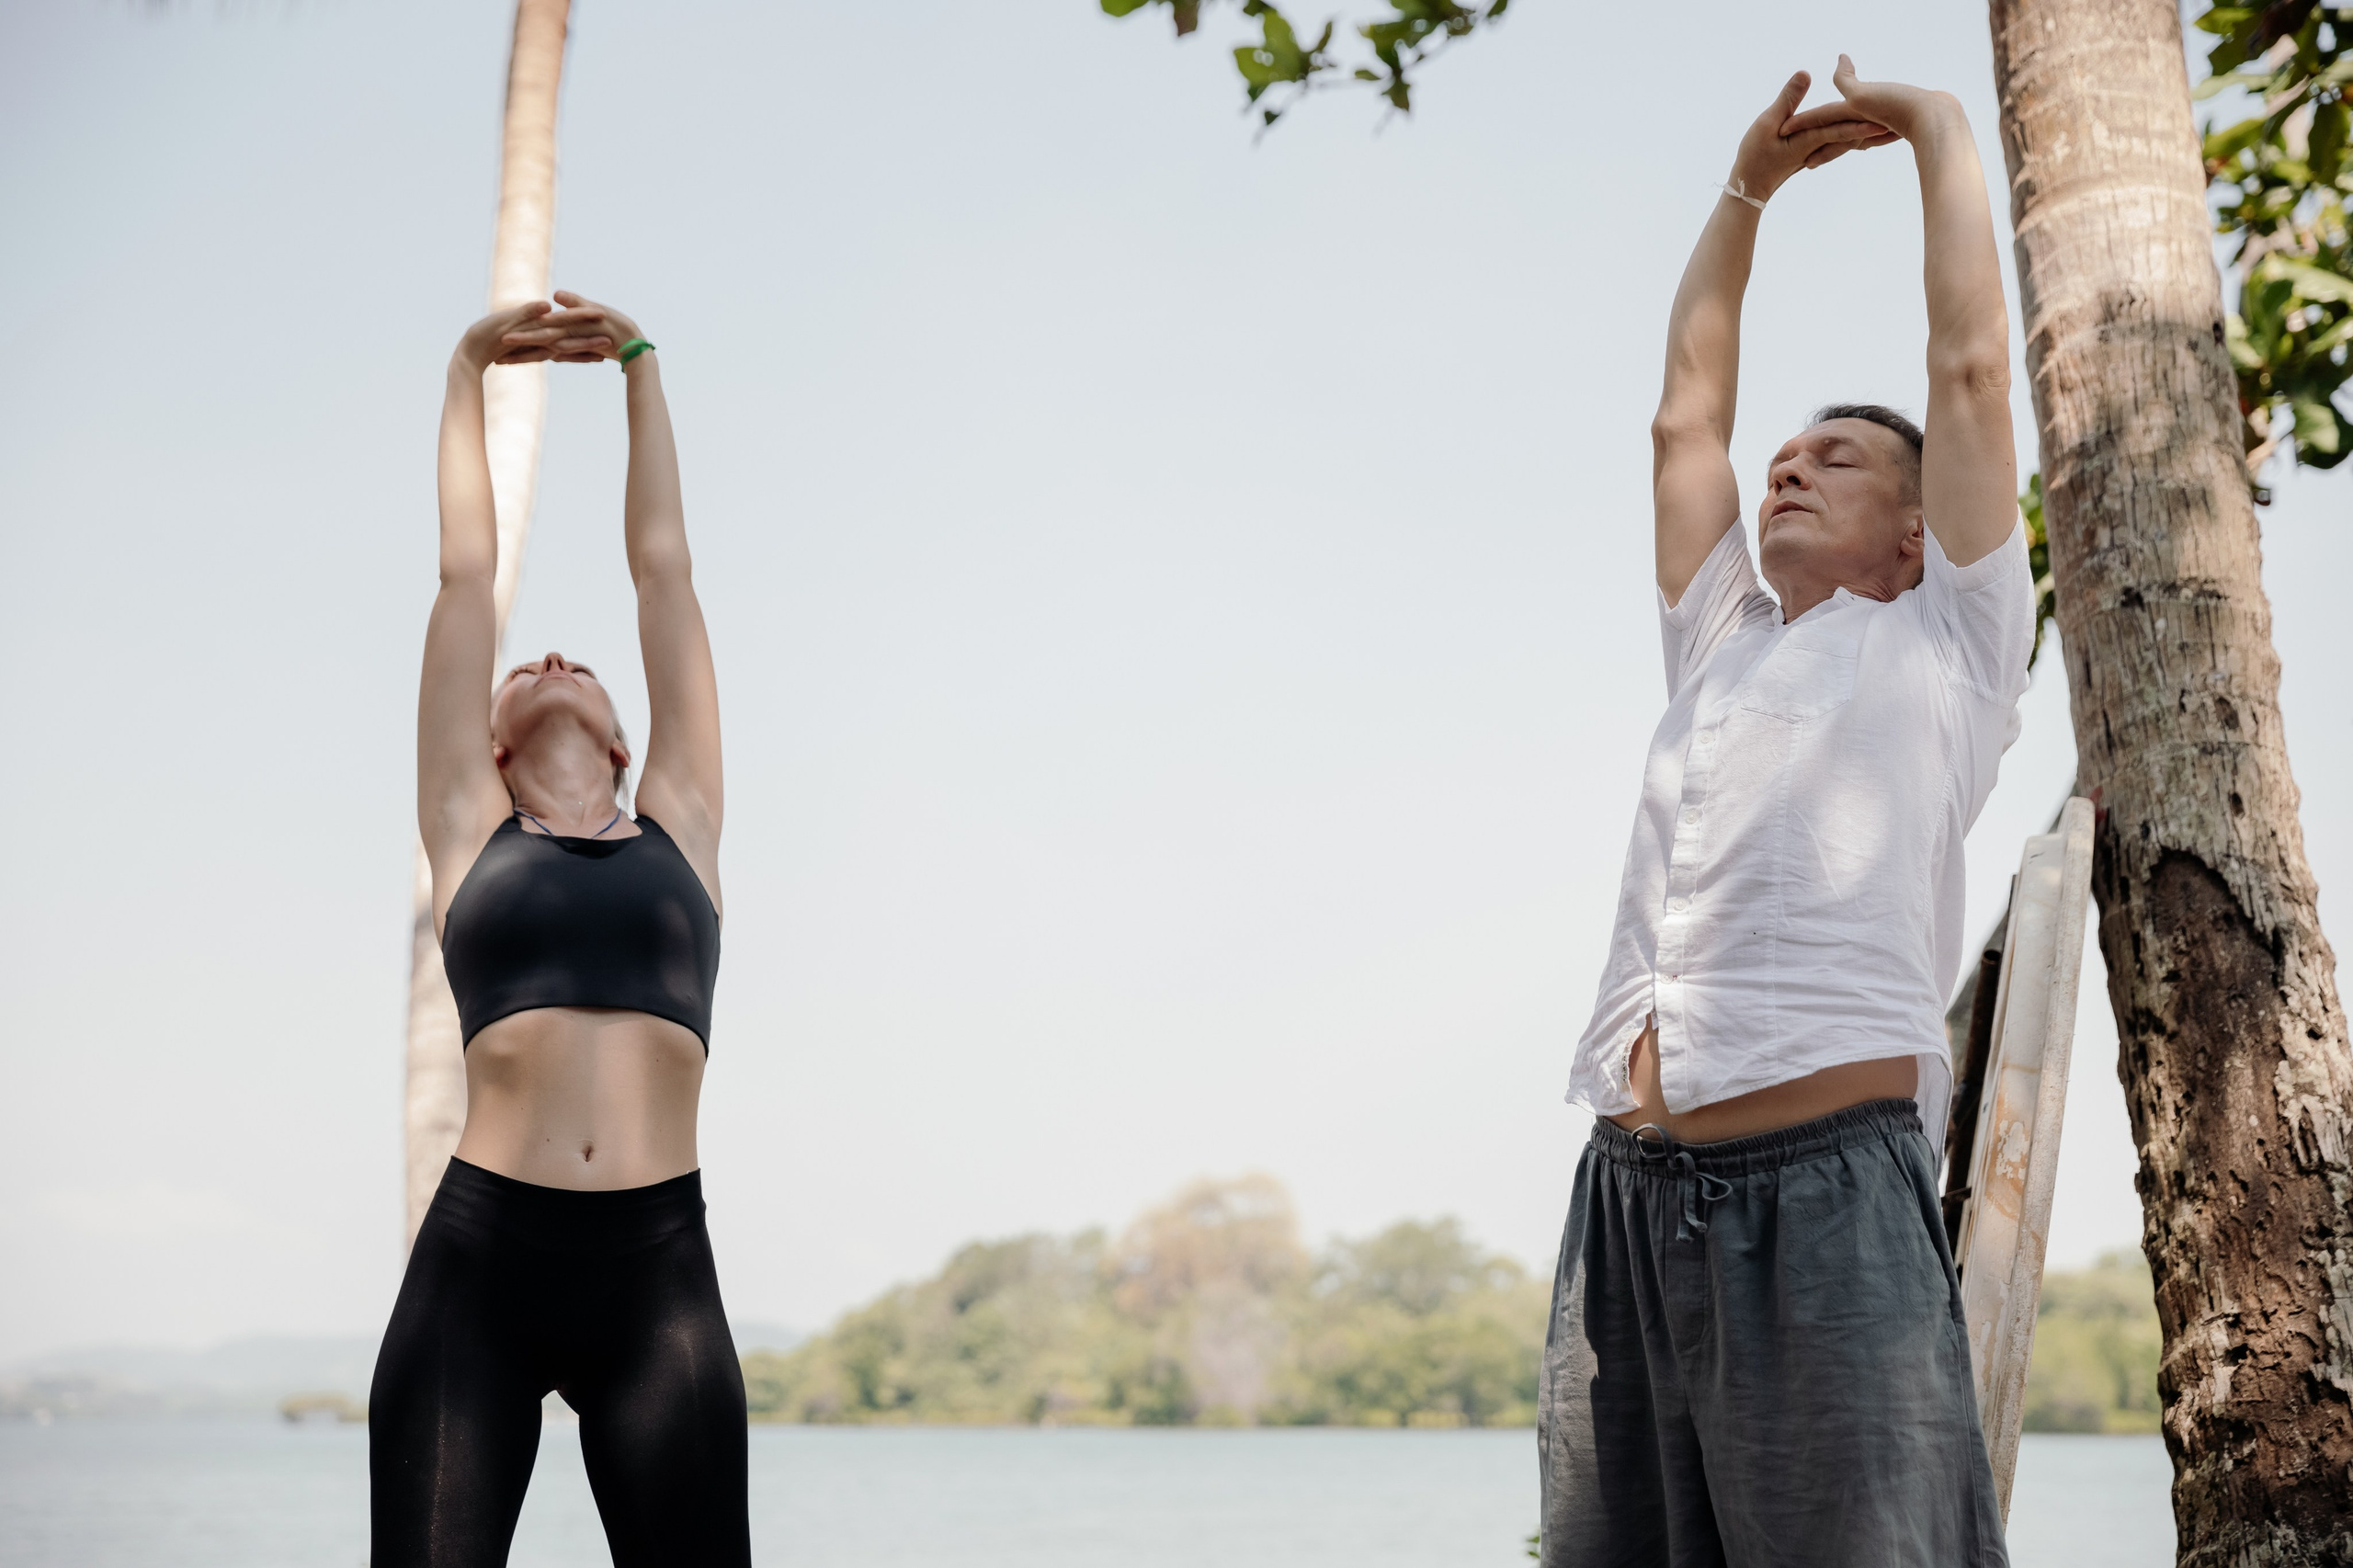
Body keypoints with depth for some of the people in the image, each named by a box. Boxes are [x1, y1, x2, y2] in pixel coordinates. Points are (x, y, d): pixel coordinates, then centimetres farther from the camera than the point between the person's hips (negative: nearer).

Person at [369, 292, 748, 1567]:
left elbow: (663, 569, 21)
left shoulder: (680, 828, 17)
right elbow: (465, 575, 18)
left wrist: (640, 369, 27)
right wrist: (467, 375, 25)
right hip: (479, 1257, -1)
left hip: (657, 1265, 1)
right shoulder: (471, 830, 14)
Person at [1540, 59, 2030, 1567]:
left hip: (1827, 1189, -5)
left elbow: (1974, 365, 10)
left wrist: (1940, 131, 20)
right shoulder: (1724, 646, 27)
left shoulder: (1945, 642, 13)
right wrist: (1749, 187, 34)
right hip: (1631, 1199, 6)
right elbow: (1687, 411, 31)